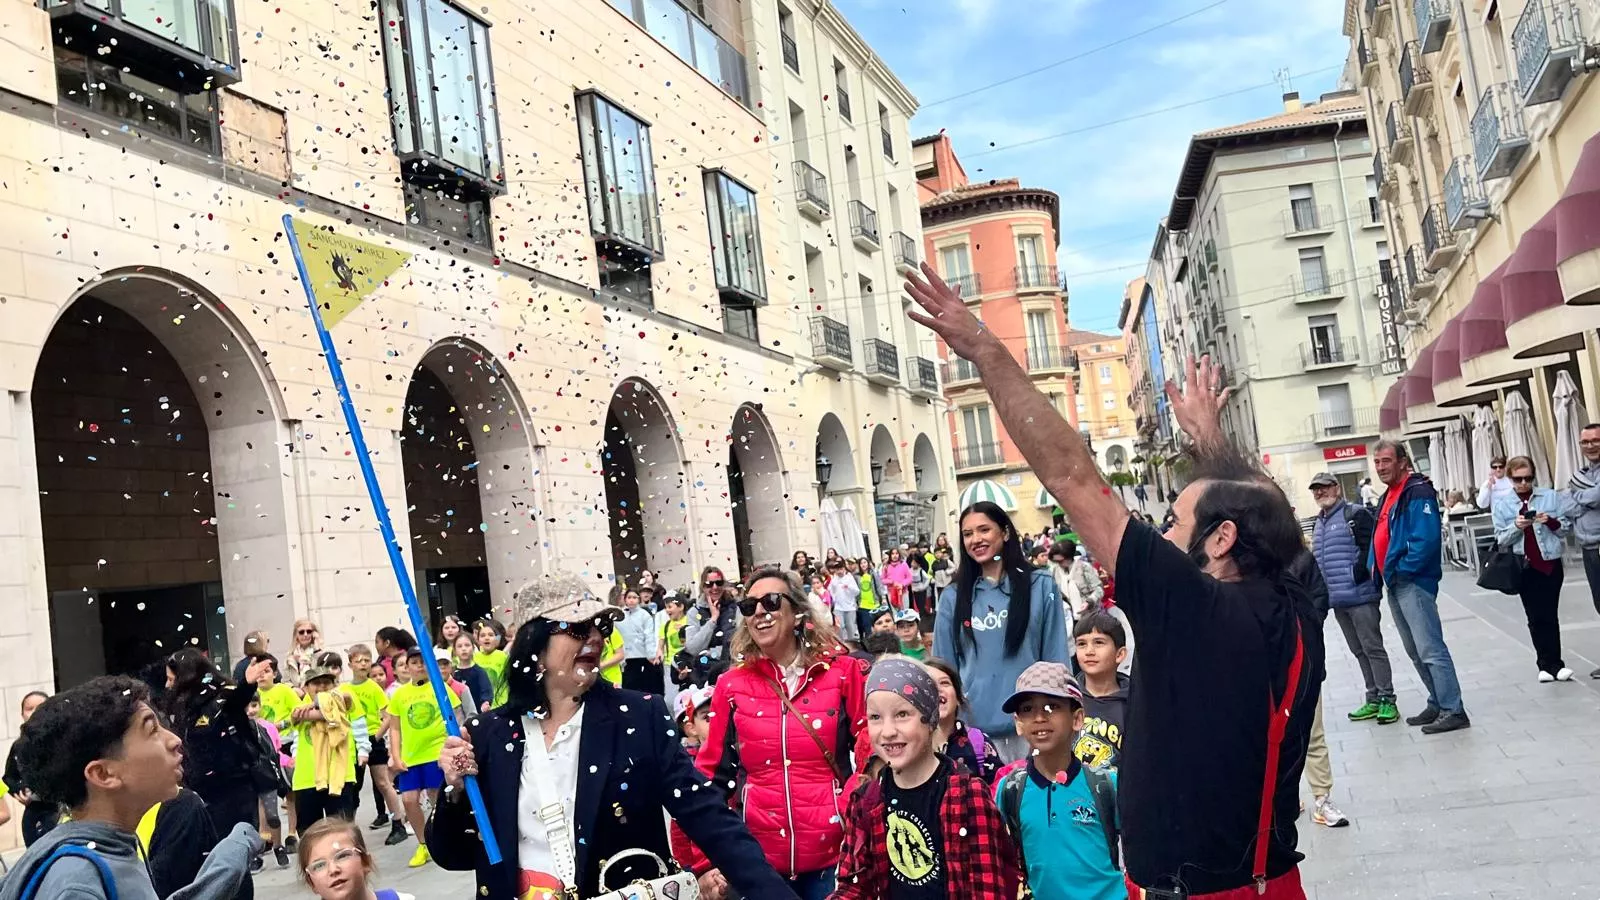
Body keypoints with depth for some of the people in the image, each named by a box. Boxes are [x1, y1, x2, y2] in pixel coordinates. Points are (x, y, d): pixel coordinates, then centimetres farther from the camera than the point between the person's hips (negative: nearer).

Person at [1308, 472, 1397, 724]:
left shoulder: (1356, 514, -6)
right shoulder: (1318, 524, 18)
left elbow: (1371, 549, -14)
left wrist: (1356, 575, -18)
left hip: (1361, 596, -8)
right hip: (1337, 599, 8)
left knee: (1372, 648, -4)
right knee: (1359, 651, 13)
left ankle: (1387, 700, 3)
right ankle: (1373, 700, 21)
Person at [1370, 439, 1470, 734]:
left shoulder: (1418, 492, -13)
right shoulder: (1389, 496, 17)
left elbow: (1426, 539, -23)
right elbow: (1380, 540, 23)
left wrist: (1402, 570, -17)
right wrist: (1378, 571, 10)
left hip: (1413, 583, -10)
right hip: (1394, 585, 10)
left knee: (1430, 650, -10)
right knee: (1415, 651, 16)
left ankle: (1454, 711, -5)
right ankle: (1438, 703, 25)